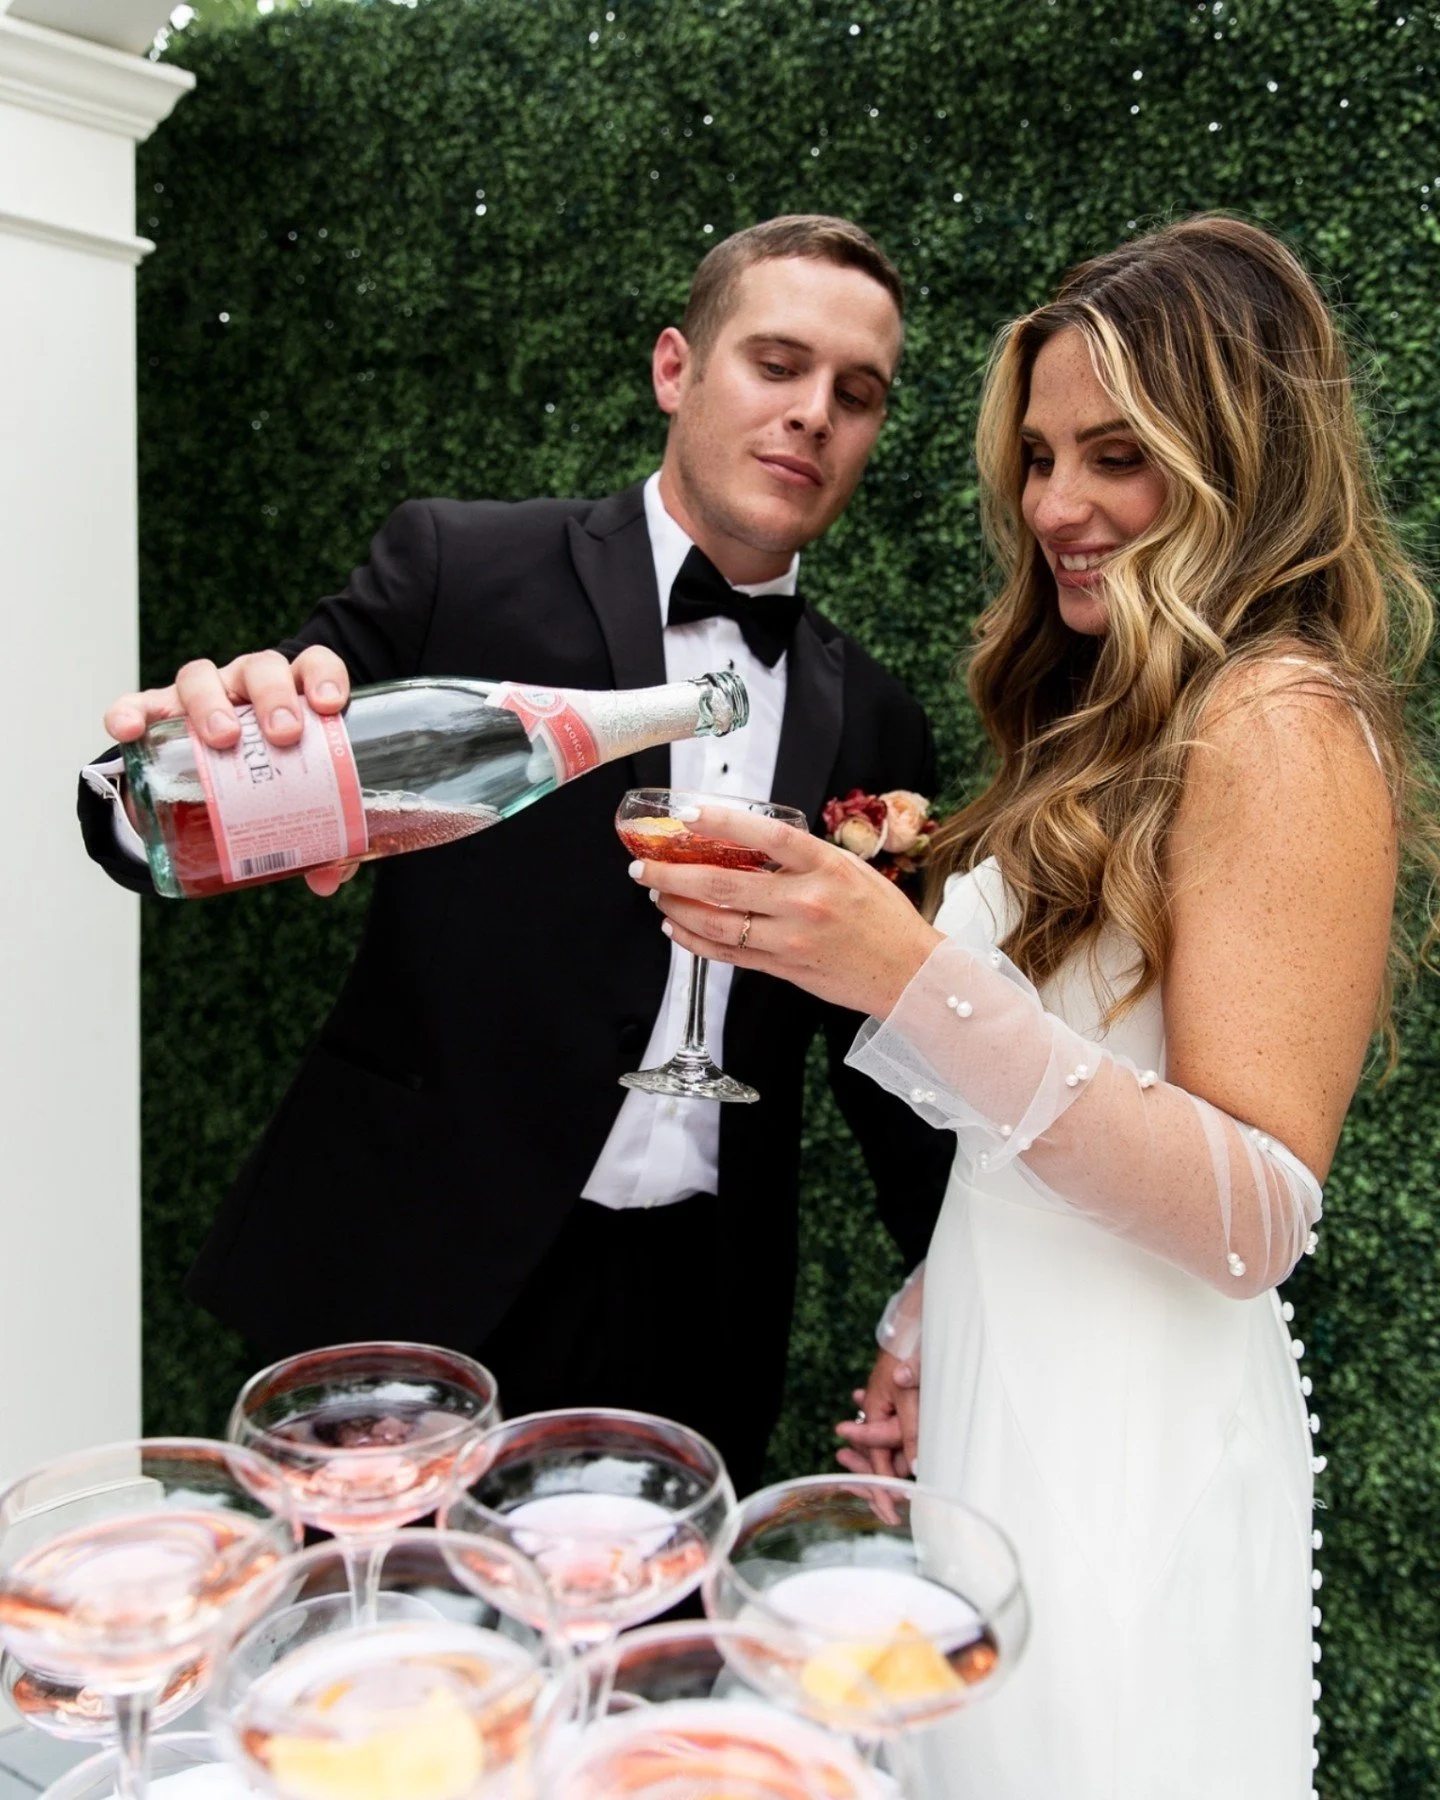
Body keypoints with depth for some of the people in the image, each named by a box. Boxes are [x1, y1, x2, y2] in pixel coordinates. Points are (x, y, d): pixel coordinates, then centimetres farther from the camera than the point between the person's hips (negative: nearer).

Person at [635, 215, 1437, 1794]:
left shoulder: (1283, 724, -16)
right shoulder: (1122, 719, 8)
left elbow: (1257, 1218, -21)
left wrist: (916, 982, -30)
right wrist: (936, 1324, 6)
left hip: (1129, 1461, -8)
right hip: (1004, 1405, 8)